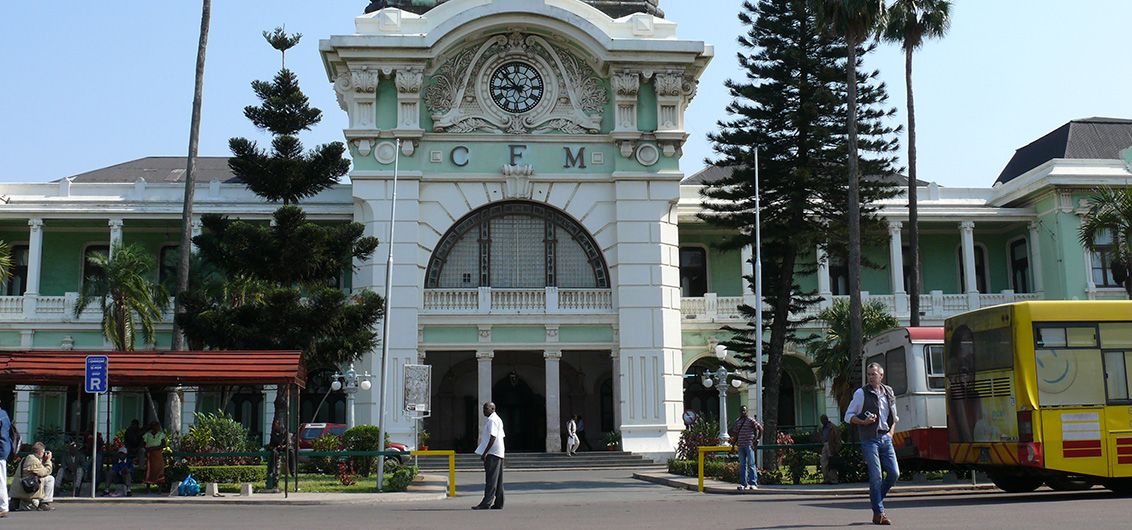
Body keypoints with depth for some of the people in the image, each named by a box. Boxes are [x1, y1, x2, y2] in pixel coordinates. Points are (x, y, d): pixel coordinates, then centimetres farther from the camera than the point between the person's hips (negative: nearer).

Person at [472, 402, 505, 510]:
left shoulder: (492, 420, -11)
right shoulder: (497, 419, 21)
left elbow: (493, 437, -21)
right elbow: (502, 436, 23)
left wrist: (485, 452, -21)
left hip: (492, 453, -10)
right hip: (498, 453, 10)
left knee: (491, 479, -10)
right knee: (498, 480, 9)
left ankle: (486, 502, -11)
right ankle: (498, 503, 10)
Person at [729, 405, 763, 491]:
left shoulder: (751, 420, -2)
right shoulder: (737, 421, 15)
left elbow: (760, 428, -1)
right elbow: (735, 432, 24)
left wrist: (757, 438, -5)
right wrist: (735, 441, 15)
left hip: (749, 445, -5)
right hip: (741, 445, 5)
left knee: (751, 464, -6)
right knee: (742, 465, 6)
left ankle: (753, 483, -5)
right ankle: (743, 484, 10)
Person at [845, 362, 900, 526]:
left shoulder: (889, 392, 11)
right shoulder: (861, 393, -3)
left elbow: (893, 416, 23)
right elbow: (848, 415, 1)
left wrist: (891, 431, 9)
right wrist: (863, 422, -15)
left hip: (885, 438, 5)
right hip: (869, 439, -5)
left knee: (894, 473, -1)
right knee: (876, 476, -7)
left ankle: (876, 499, 22)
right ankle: (878, 513, 0)